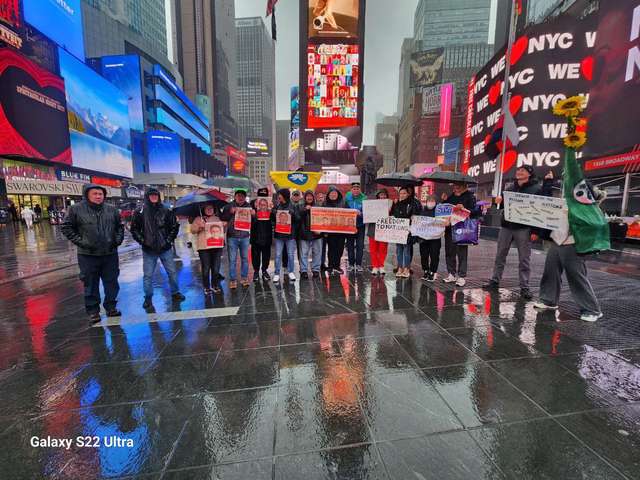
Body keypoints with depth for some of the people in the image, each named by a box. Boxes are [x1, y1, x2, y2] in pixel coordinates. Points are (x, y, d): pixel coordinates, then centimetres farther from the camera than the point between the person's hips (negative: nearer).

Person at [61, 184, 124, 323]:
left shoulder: (111, 210, 5)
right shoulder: (76, 209, -4)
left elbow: (120, 226, 16)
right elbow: (66, 228, 0)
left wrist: (118, 239, 3)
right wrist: (80, 242, -9)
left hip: (110, 254, 3)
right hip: (88, 255, -2)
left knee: (112, 282, 10)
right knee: (91, 284, 7)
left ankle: (111, 307, 25)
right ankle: (93, 311, 20)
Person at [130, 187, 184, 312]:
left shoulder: (166, 211, 1)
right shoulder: (140, 212, -2)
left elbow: (175, 226, 6)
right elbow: (134, 229, 3)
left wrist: (169, 239, -2)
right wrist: (143, 241, -7)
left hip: (165, 248, 1)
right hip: (148, 250, -1)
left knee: (172, 272, 10)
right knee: (148, 275, 5)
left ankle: (175, 292, 27)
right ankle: (148, 300, 19)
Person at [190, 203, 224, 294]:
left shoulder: (218, 219, 18)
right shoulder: (198, 219, 10)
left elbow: (223, 230, 20)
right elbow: (192, 230, 3)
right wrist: (199, 227, -15)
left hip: (217, 246, 3)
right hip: (203, 247, -2)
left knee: (216, 267, 5)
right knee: (206, 268, 0)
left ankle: (215, 285, 19)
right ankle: (206, 287, 13)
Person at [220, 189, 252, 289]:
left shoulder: (248, 206, 7)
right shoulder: (228, 206, 2)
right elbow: (222, 218, -4)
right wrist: (230, 212, -18)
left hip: (245, 236, 2)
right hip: (232, 237, -2)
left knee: (245, 258, 9)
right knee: (232, 259, 2)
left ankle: (244, 278, 22)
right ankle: (232, 280, 12)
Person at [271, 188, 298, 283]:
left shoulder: (293, 207, 1)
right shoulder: (276, 206, 6)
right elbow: (272, 219, 6)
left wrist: (293, 214, -22)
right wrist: (273, 213, -12)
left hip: (290, 234, -1)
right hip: (278, 234, 2)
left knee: (291, 255, 7)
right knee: (278, 255, 4)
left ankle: (291, 272, 22)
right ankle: (277, 273, 14)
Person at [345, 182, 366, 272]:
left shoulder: (364, 198, -4)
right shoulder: (347, 198, 2)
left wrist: (361, 213, -23)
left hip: (360, 225, -2)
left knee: (360, 245, 0)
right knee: (350, 245, 7)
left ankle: (358, 264, 9)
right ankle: (351, 264, 17)